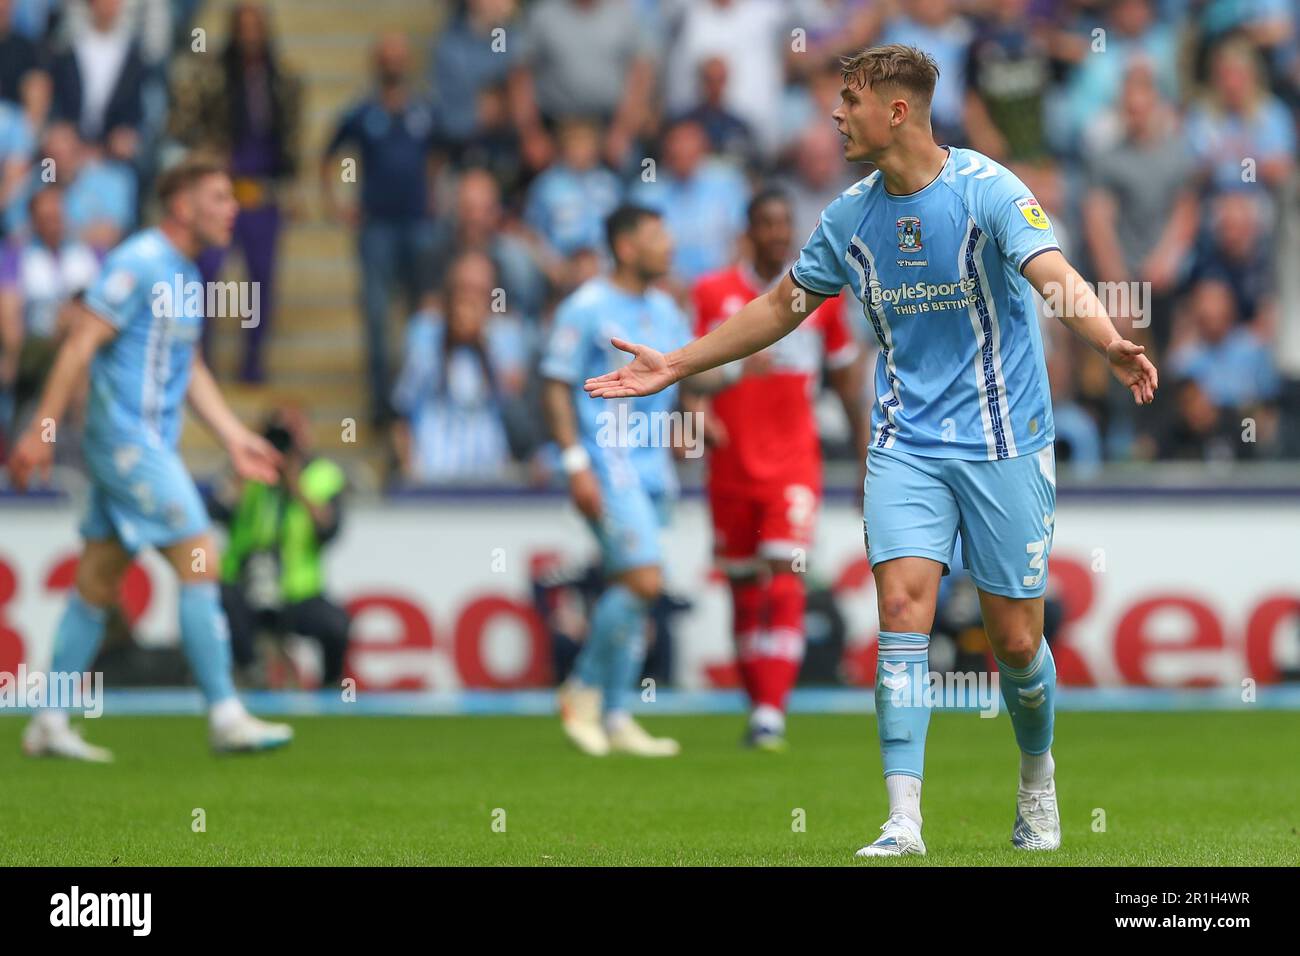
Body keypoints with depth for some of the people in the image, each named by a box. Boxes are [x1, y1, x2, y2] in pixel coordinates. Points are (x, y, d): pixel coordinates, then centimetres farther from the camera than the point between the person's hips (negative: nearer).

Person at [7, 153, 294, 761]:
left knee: (98, 581, 9)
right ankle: (225, 716, -11)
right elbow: (82, 344, -16)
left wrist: (235, 438, 20)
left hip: (151, 445, 10)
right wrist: (41, 430, -19)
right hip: (125, 437, -10)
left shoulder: (185, 275, 16)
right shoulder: (138, 264, -13)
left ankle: (50, 725, 12)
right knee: (200, 558, -12)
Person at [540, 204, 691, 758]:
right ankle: (585, 689, -1)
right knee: (643, 581, -17)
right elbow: (556, 386, -9)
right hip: (607, 463, -8)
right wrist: (576, 464, -15)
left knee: (631, 589, 7)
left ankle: (614, 718, 11)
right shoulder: (586, 308, -7)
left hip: (651, 466, 8)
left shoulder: (664, 309, 15)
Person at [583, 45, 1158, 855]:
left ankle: (1038, 780, 32)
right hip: (906, 445, 4)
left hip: (1003, 444, -3)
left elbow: (1058, 277, -27)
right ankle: (904, 822, -18)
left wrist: (1112, 343, -47)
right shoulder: (851, 216, 5)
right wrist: (674, 366, 19)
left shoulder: (988, 189, -12)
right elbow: (780, 309, 19)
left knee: (1016, 639, 2)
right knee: (903, 605, -15)